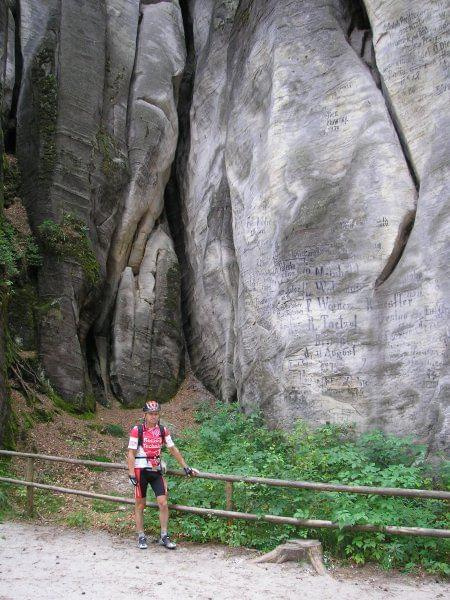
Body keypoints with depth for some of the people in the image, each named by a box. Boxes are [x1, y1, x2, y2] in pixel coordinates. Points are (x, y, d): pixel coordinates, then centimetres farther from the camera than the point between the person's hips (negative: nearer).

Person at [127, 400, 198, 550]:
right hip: (141, 470, -3)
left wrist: (185, 467, 6)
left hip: (156, 471, 3)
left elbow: (173, 449, 7)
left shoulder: (163, 430, 2)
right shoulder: (137, 430, -9)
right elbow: (131, 454, -8)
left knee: (163, 503, -4)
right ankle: (141, 537, 17)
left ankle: (164, 537, 6)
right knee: (140, 505, 5)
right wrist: (131, 474, -14)